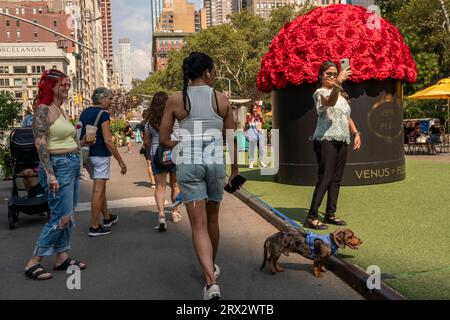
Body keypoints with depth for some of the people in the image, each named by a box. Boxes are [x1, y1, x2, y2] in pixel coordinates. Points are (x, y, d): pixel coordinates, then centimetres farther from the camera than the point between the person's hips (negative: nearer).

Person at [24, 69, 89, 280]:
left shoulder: (60, 109, 13)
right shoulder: (43, 109, -13)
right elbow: (41, 143, -20)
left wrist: (83, 142, 17)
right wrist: (50, 175, -25)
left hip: (72, 165, 9)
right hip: (58, 166, -9)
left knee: (68, 216, 12)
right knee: (61, 218, -8)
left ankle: (62, 258, 22)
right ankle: (33, 263, 3)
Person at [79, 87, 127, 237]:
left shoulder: (84, 113, 11)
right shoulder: (103, 114, -13)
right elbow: (108, 140, -19)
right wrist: (121, 161, -17)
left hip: (87, 155, 8)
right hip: (100, 155, -8)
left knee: (99, 187, 19)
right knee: (98, 190, -4)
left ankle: (107, 217, 33)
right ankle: (94, 227, -1)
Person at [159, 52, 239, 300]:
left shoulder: (175, 100, 0)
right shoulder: (221, 99, 2)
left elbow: (163, 138, 4)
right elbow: (232, 139, 6)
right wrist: (235, 170, 18)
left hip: (188, 164, -1)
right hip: (215, 162, 2)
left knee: (199, 225, -1)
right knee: (212, 219, 20)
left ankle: (211, 282, -12)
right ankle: (212, 267, 39)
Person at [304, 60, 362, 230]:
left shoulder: (341, 94, 21)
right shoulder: (320, 92, -5)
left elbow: (347, 117, 26)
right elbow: (330, 102, -30)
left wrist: (356, 133, 15)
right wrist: (338, 83, -45)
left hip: (341, 141, 8)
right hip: (326, 140, -8)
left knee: (336, 179, 9)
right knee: (325, 178, -14)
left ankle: (330, 214, 17)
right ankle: (311, 217, -11)